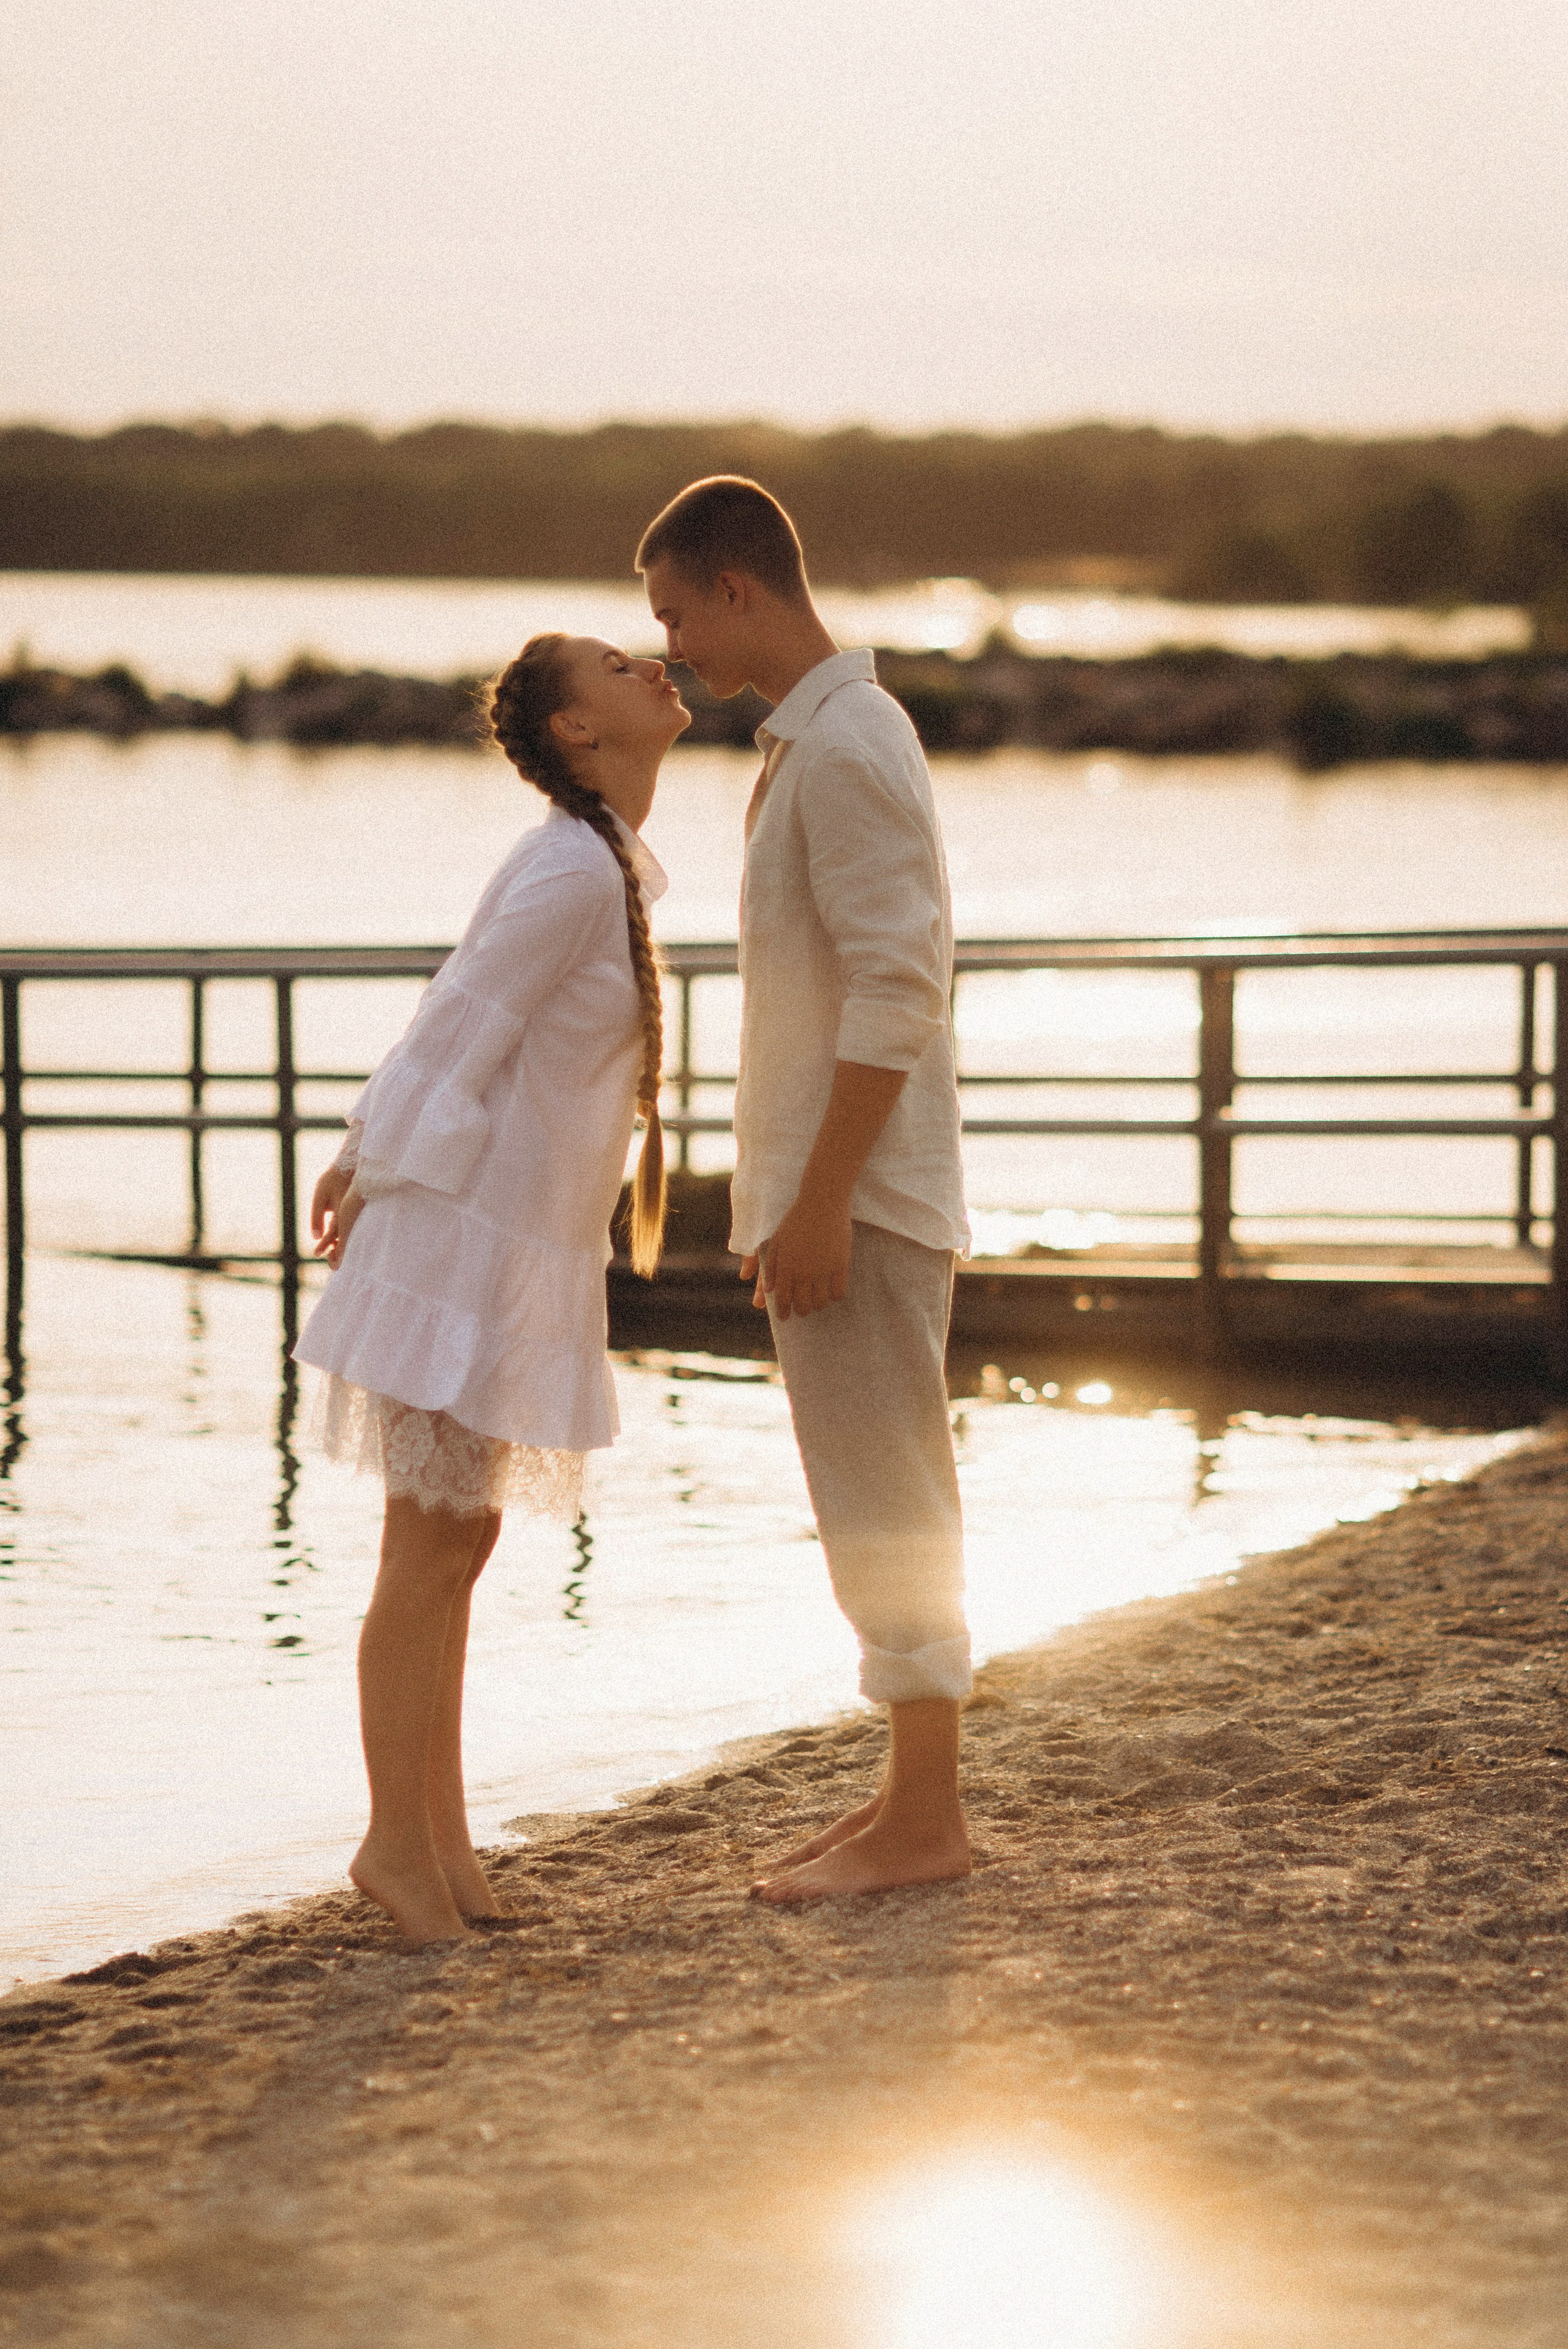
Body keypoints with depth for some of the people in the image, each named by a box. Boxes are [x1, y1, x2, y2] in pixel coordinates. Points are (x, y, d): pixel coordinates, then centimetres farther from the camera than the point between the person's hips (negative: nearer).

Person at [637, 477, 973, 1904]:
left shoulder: (847, 747, -16)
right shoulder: (827, 741, 16)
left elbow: (895, 990, -22)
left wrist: (819, 1204, -23)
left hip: (858, 1195, -10)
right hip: (837, 1192, 10)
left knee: (887, 1505, -5)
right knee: (877, 1507, 12)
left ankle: (923, 1822, -1)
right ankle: (915, 1800, 17)